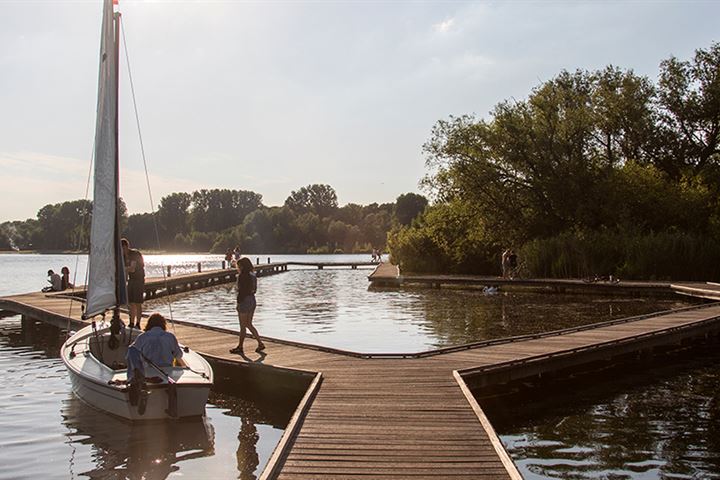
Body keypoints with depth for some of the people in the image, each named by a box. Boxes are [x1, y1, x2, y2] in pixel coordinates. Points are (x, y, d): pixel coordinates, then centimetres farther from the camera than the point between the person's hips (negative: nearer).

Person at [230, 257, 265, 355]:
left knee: (243, 326, 2)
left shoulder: (242, 276, -16)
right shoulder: (253, 276, 9)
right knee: (249, 324, 17)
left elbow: (241, 291, -18)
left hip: (244, 301, -9)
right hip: (252, 300, 9)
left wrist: (238, 304, -14)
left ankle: (240, 347, 12)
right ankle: (260, 343, 14)